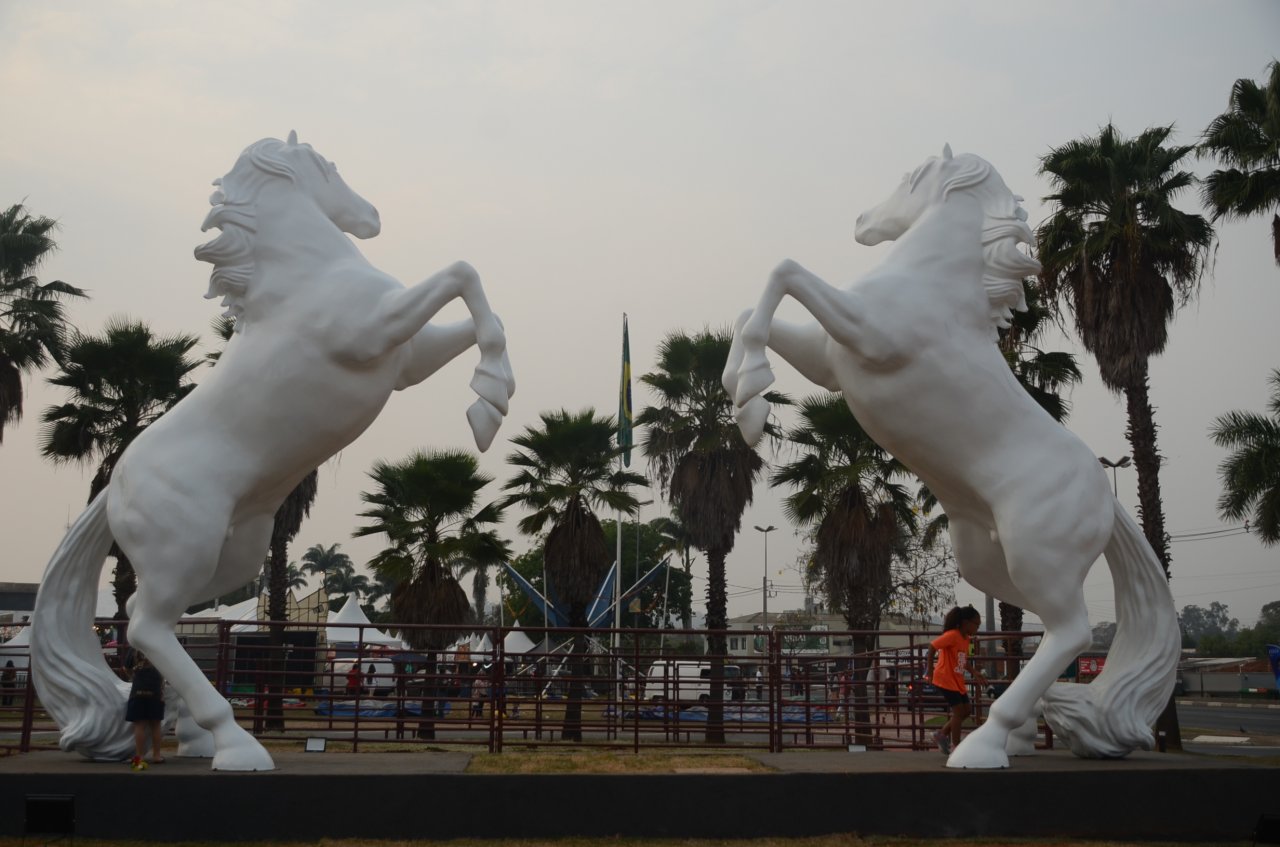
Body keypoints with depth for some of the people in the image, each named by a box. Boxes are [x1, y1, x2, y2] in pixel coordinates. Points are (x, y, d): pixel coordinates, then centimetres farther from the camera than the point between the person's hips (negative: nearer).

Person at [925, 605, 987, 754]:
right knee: (959, 711, -8)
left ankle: (942, 735, 24)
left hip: (957, 681, 9)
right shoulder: (952, 635, -20)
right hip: (945, 679, -9)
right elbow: (932, 646, -21)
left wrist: (974, 672, 6)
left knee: (966, 711, 10)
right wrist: (930, 671, -20)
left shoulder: (966, 638, 8)